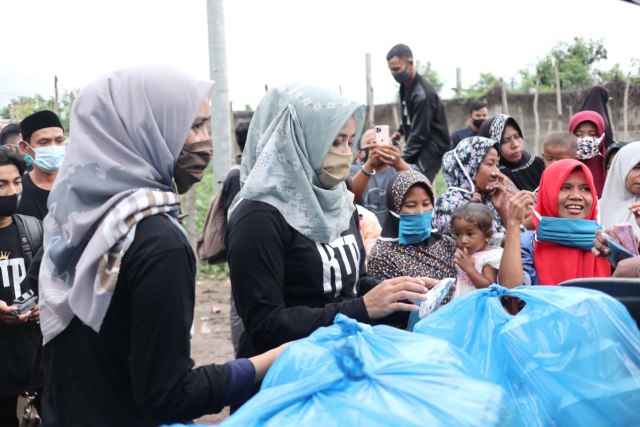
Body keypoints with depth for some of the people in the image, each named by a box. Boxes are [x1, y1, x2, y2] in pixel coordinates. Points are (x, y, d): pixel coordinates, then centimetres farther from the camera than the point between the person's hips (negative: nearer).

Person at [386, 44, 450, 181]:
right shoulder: (406, 85, 5)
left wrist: (402, 160, -24)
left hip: (431, 149, -9)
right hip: (418, 147, 9)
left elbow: (419, 134, -24)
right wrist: (401, 131, 11)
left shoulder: (423, 94, -23)